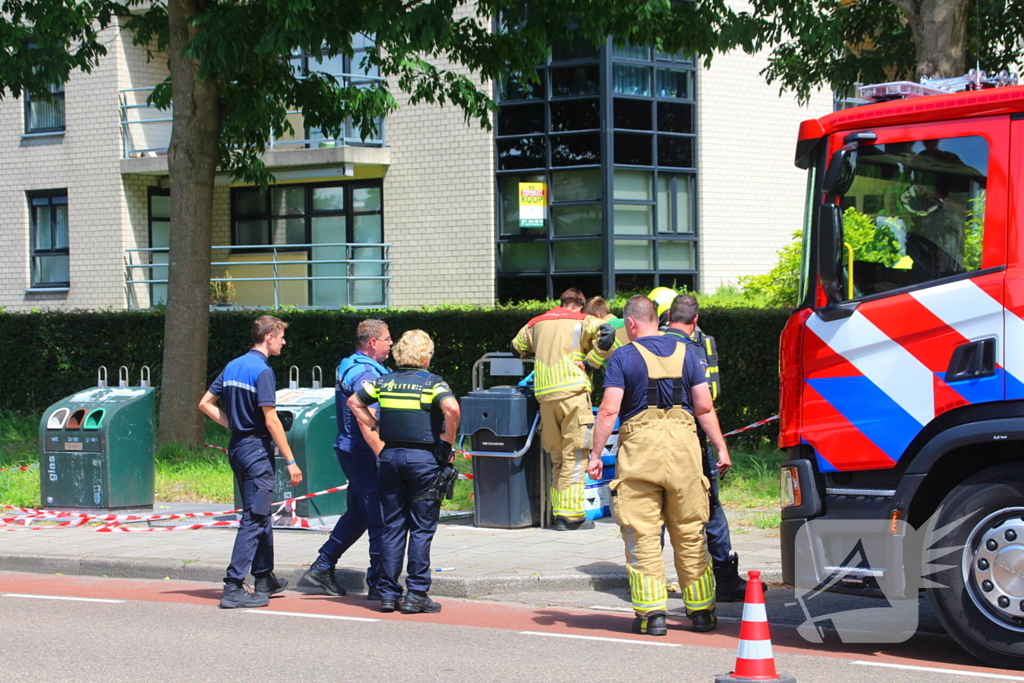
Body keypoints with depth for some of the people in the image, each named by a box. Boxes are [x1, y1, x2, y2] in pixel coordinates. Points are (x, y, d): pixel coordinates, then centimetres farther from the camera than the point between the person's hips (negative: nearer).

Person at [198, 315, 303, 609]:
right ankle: (234, 587, -11)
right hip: (257, 449, -9)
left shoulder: (233, 366, 11)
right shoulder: (262, 370, -15)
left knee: (260, 515, 19)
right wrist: (290, 461, -16)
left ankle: (265, 579, 29)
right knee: (254, 518, -7)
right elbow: (271, 421, -19)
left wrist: (234, 425, 13)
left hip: (237, 447, 9)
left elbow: (205, 403, 14)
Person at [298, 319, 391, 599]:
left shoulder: (349, 368, 16)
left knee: (358, 513, 18)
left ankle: (322, 567, 23)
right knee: (380, 518, -6)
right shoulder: (365, 373, -17)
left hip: (349, 450, 10)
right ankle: (378, 583, -2)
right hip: (363, 453, -10)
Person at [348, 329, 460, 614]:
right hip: (424, 457, -4)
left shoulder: (384, 382, 7)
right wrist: (448, 439, -10)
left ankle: (387, 593, 10)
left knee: (392, 526, 10)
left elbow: (354, 402, 15)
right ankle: (416, 595, -1)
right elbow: (451, 408, -23)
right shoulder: (433, 383, -7)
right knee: (421, 529, 1)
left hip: (391, 455, 4)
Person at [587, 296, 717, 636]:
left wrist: (595, 454, -3)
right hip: (682, 442, 3)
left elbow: (609, 410, -9)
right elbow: (704, 405, 7)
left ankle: (651, 611, -4)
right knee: (689, 532, 11)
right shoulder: (685, 352, 10)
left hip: (640, 445, -3)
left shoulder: (623, 357, -1)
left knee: (642, 534, 1)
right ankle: (701, 610, 15)